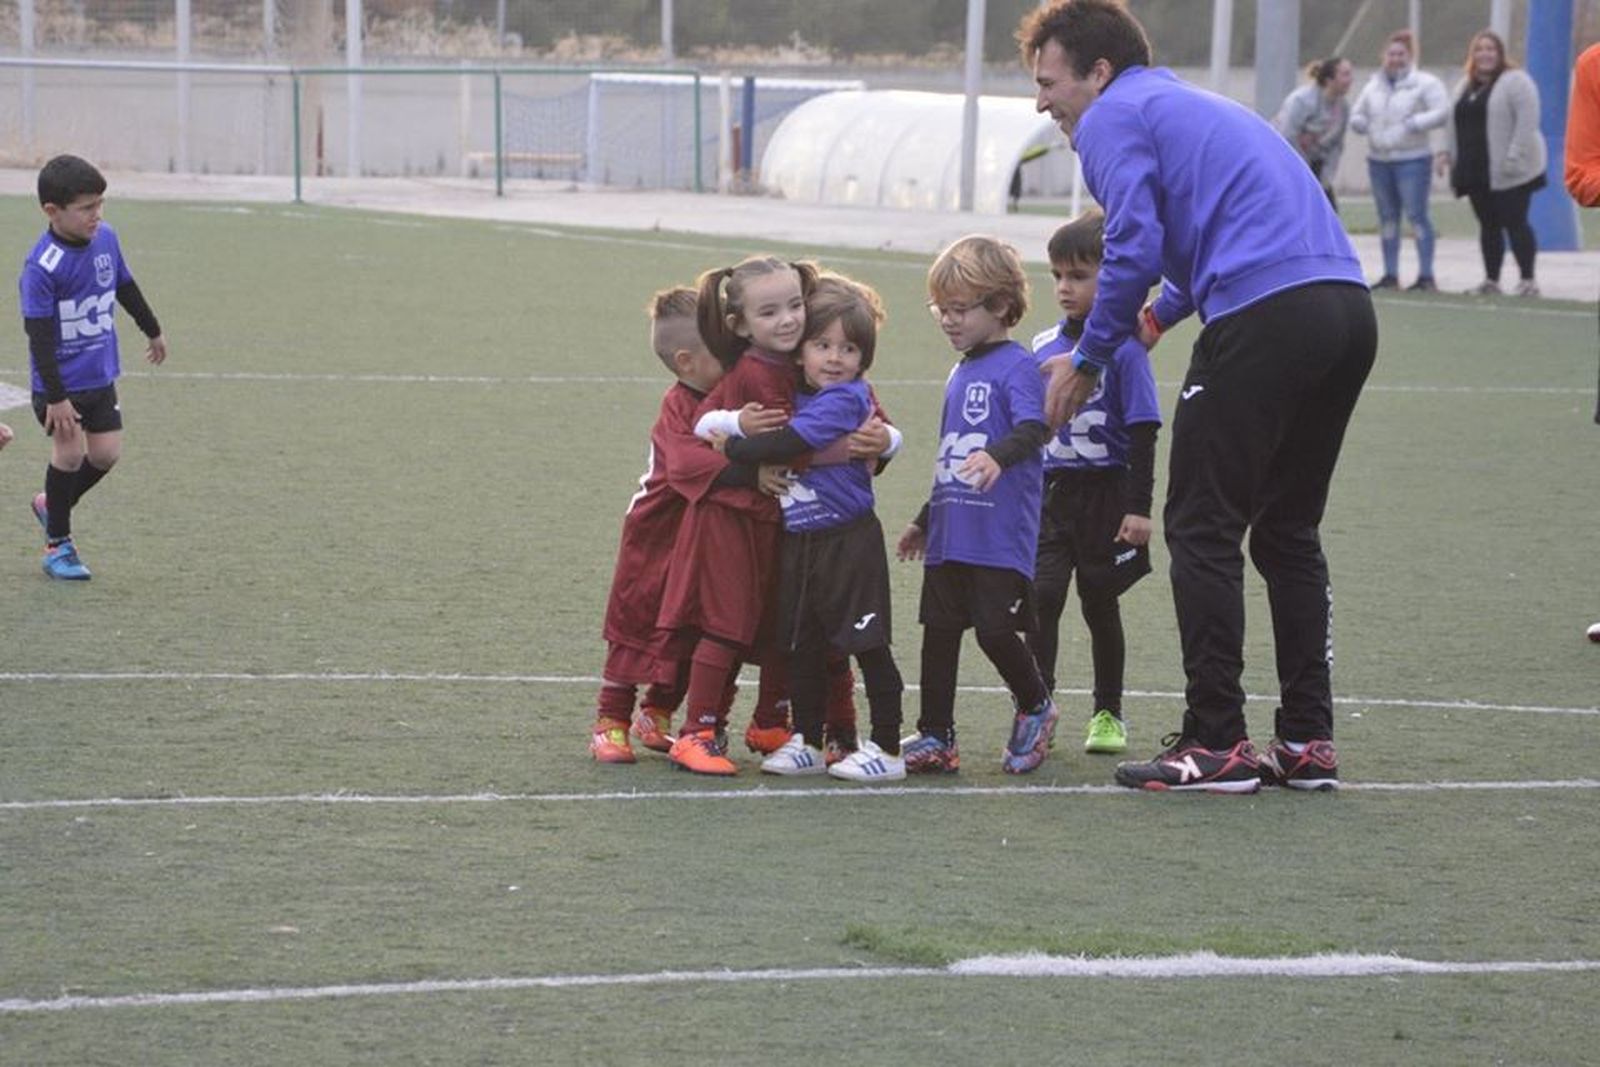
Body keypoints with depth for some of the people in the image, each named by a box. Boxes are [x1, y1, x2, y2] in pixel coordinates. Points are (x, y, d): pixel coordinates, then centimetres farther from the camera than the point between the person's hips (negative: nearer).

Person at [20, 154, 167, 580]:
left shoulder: (106, 239, -4)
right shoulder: (42, 268, -24)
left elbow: (126, 287, 15)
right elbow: (40, 337, -23)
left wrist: (153, 331, 28)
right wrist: (56, 398, -23)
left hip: (99, 376, 6)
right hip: (59, 382, -6)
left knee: (106, 452, 6)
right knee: (70, 450, -8)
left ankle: (51, 506, 32)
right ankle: (58, 543, 9)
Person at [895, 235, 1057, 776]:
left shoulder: (1017, 367, -8)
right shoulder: (960, 374, 19)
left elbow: (1034, 428, -25)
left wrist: (998, 456, -45)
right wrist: (925, 522, 33)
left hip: (1000, 538, -8)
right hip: (949, 537, 8)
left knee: (994, 629, -9)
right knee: (939, 630, 6)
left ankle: (1035, 707, 17)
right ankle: (934, 736, 12)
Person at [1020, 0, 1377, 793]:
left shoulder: (1114, 119, 3)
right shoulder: (1195, 107, 30)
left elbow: (1135, 246, -9)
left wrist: (1087, 362, 1)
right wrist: (1156, 318, 34)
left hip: (1264, 321, -9)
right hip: (1348, 307, 9)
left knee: (1202, 528, 0)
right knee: (1287, 529, 17)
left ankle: (1216, 744, -1)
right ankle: (1307, 742, 16)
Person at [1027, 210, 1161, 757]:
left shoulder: (1123, 349, -10)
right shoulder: (1043, 348, 6)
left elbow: (1142, 433, -10)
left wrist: (1138, 508, -14)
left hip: (1105, 495, -3)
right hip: (1050, 493, 3)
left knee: (1100, 605, 8)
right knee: (1042, 597, -10)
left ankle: (1108, 712, 22)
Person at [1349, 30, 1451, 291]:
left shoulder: (1425, 83, -3)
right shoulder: (1374, 86, 15)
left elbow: (1442, 112, -11)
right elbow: (1356, 115, 22)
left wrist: (1413, 124, -18)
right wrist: (1364, 126, 0)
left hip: (1412, 160, -6)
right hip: (1379, 160, 6)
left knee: (1416, 215, -10)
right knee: (1387, 217, 9)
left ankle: (1426, 276, -9)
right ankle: (1390, 275, 15)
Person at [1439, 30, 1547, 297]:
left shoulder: (1515, 82, -7)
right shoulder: (1465, 87, 17)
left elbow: (1527, 122, -15)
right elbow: (1453, 124, 24)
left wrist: (1514, 158, -22)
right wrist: (1446, 152, 9)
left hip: (1508, 173, -7)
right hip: (1476, 172, 7)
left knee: (1514, 223, -6)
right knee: (1488, 225, 9)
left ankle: (1528, 280, -1)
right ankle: (1491, 280, 14)